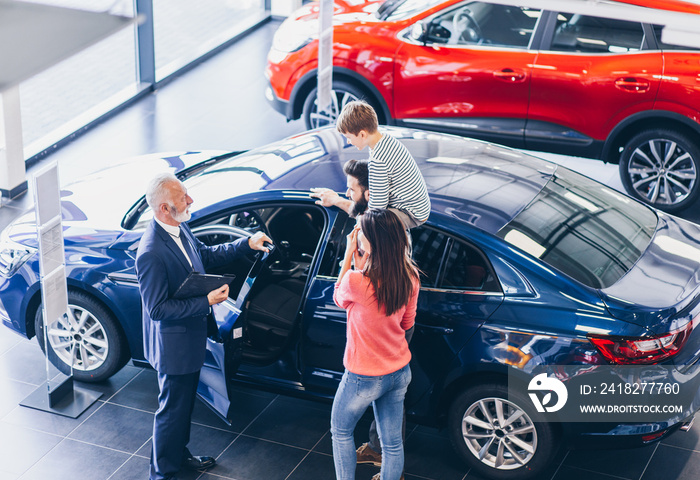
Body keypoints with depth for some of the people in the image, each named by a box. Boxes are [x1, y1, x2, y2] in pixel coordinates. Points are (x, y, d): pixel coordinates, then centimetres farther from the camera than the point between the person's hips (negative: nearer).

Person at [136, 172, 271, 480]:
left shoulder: (180, 229, -3)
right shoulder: (151, 253, -32)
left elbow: (206, 254, 17)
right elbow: (157, 308, -28)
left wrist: (247, 244, 12)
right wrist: (206, 302, -27)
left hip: (191, 336, 9)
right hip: (173, 345, -9)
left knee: (185, 403, 26)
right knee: (172, 408, 9)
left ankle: (179, 455, 46)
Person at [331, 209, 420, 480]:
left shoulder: (357, 282, -29)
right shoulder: (410, 278, -12)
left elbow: (338, 298, -4)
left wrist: (349, 255, -8)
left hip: (364, 378, -5)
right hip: (400, 373, 5)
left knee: (341, 431, 22)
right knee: (393, 442, 17)